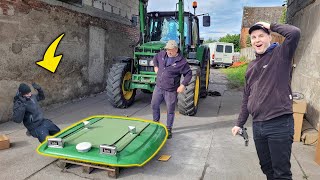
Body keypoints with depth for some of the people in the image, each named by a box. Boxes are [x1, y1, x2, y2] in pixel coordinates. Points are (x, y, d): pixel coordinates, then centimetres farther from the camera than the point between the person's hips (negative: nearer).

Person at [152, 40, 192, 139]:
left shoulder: (181, 62, -15)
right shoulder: (162, 54, 1)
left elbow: (188, 74, -8)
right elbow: (155, 58, 23)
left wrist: (183, 85, -17)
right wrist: (156, 66, 11)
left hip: (171, 90, -5)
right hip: (159, 87, 5)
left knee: (170, 110, 6)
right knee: (154, 105, 15)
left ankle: (169, 129, 23)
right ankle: (156, 122, 38)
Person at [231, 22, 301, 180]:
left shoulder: (280, 54, -3)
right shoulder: (251, 66, 14)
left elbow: (294, 33, -24)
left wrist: (270, 26, -7)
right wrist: (240, 123, 17)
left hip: (279, 124, -6)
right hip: (257, 125, 7)